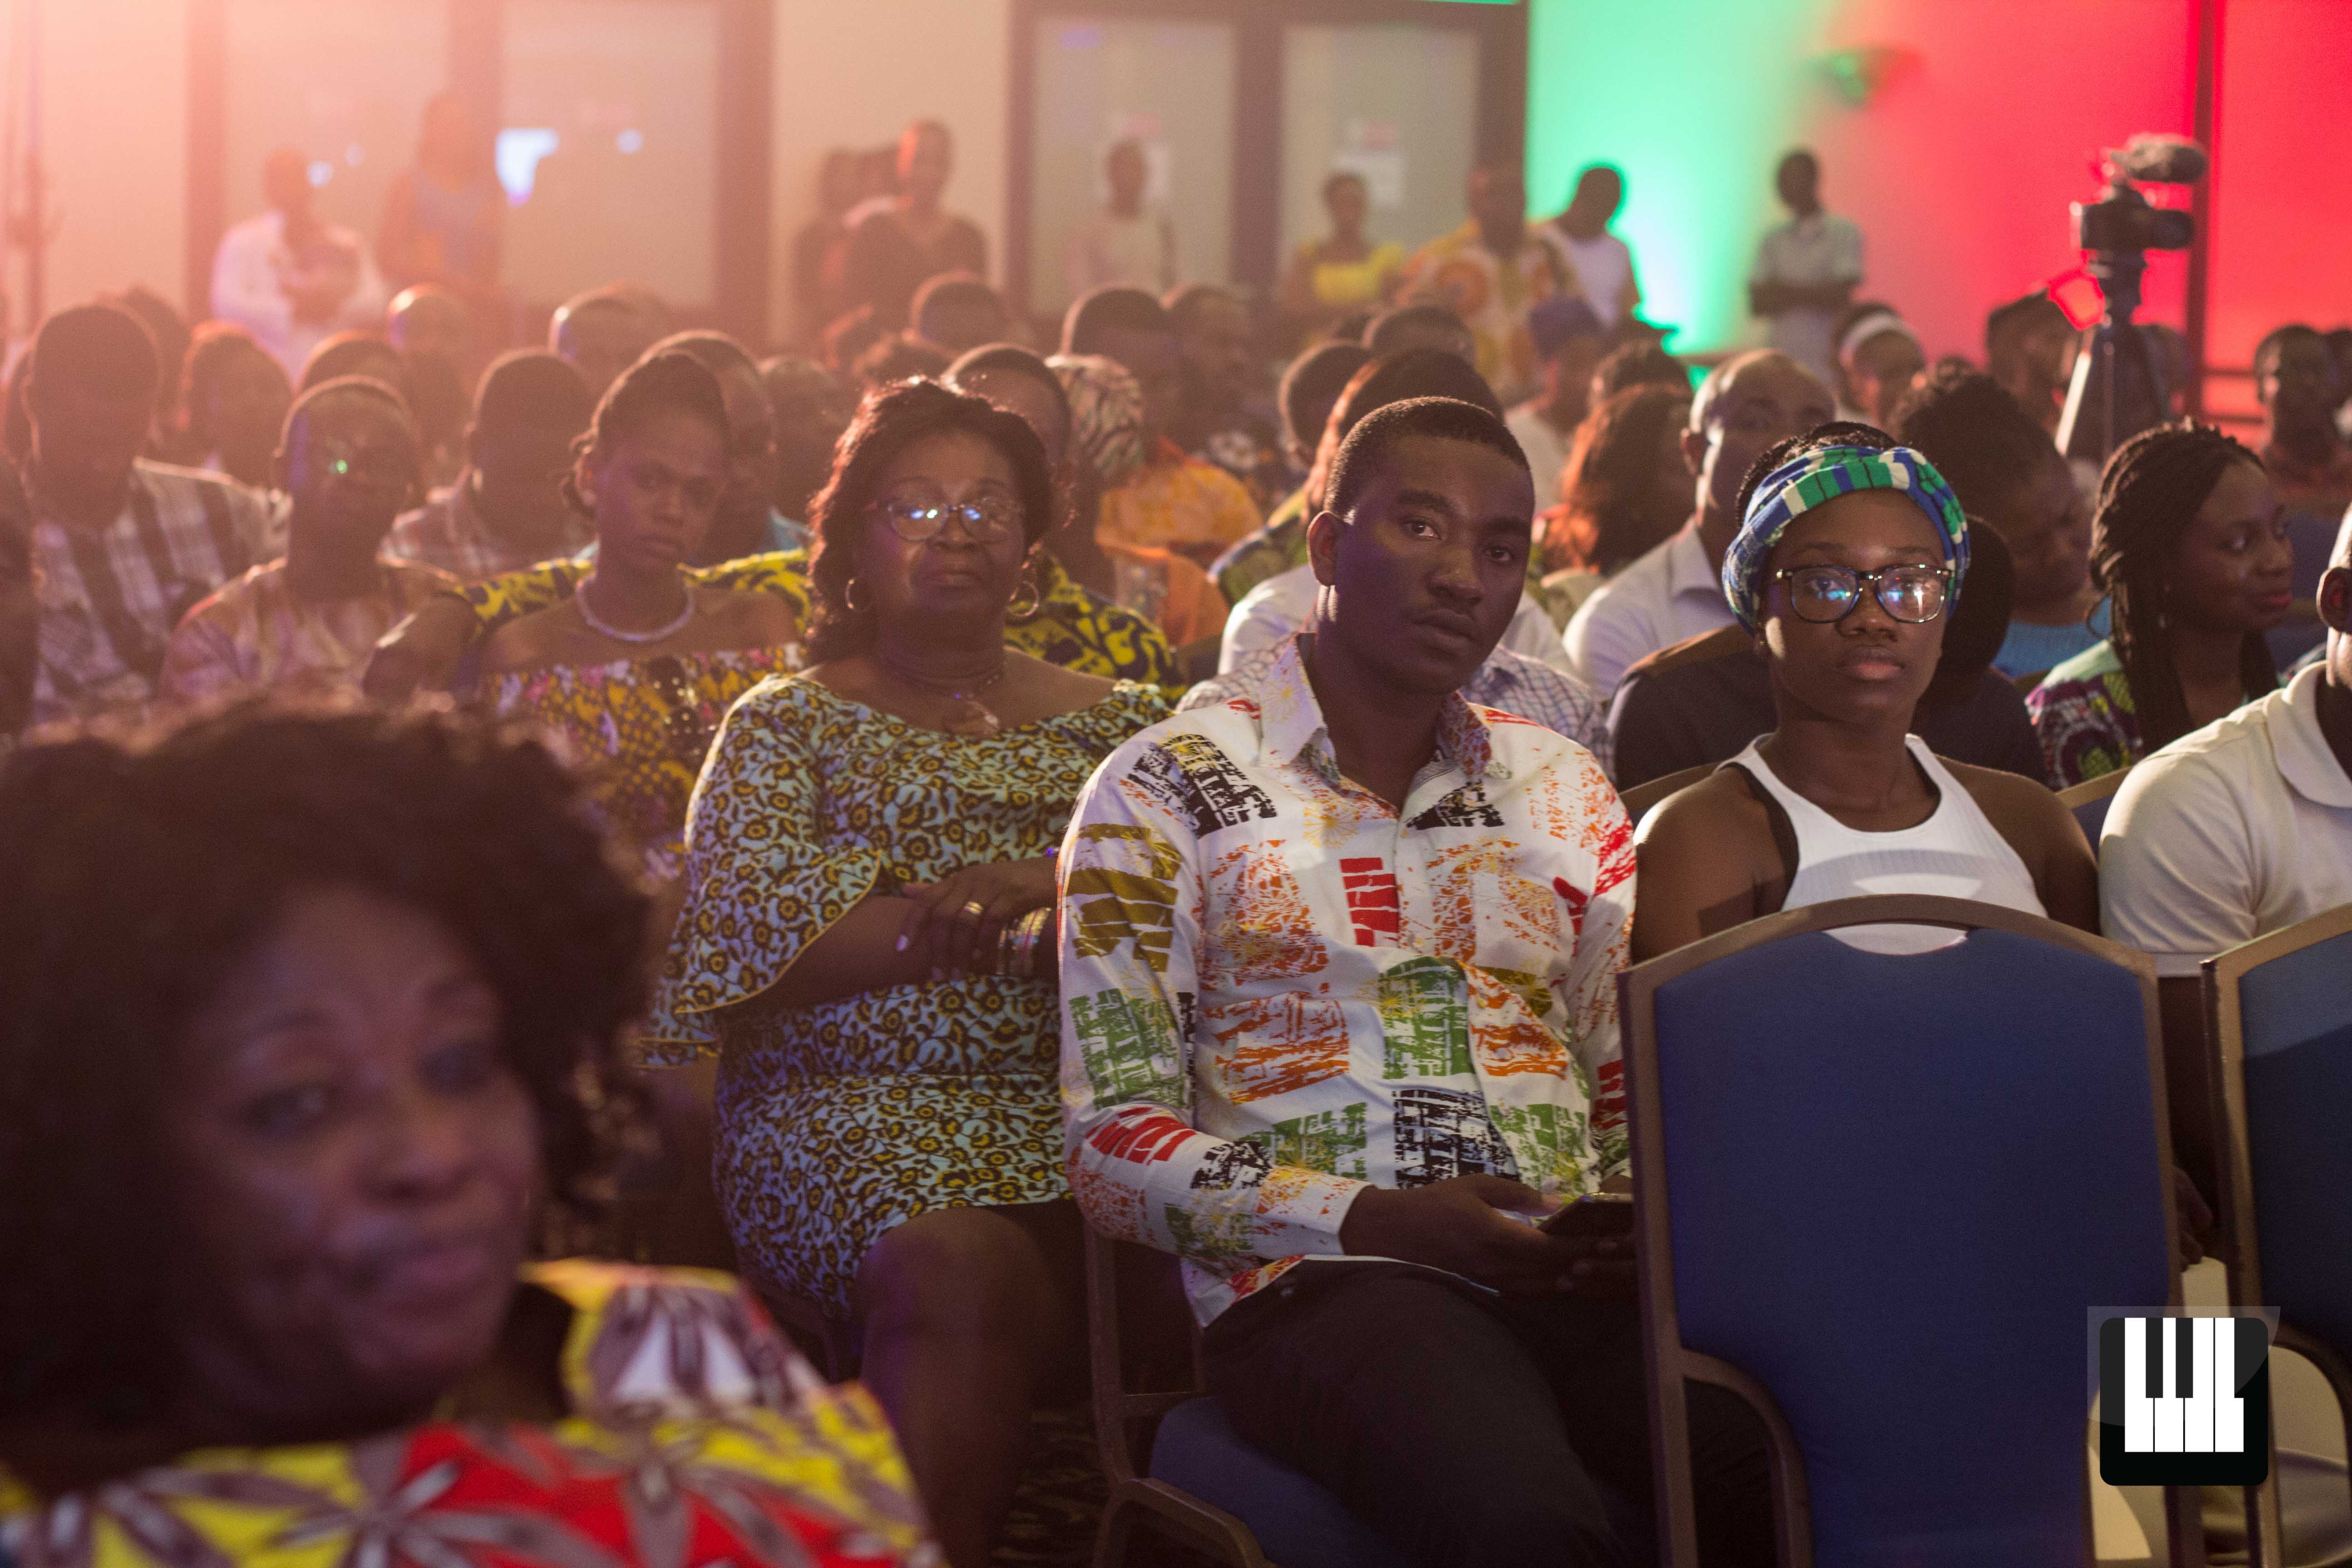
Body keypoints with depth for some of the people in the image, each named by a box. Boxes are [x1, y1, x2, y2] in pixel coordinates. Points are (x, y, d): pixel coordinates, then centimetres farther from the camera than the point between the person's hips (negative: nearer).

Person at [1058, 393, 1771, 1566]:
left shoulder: (1564, 793, 22)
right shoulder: (1164, 793, 6)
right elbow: (1115, 1156, 0)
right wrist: (1383, 1223, -13)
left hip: (1575, 1282, 5)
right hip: (1320, 1284, -4)